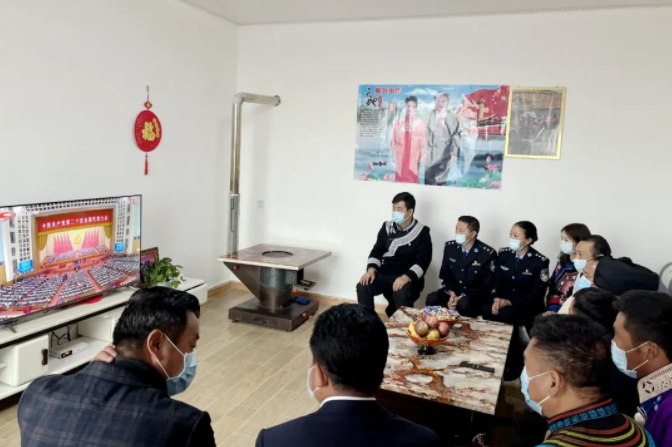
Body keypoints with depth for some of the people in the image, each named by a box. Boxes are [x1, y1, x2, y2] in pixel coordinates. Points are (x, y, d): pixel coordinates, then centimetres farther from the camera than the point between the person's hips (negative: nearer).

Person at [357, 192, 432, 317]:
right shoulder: (387, 227, 11)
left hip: (409, 278, -4)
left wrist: (406, 277, -27)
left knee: (401, 294, -36)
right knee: (362, 286, -23)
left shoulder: (422, 232, -3)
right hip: (385, 274, 4)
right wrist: (371, 269, -10)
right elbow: (377, 251, 10)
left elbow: (423, 261, -11)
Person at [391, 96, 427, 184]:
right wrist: (395, 157, 4)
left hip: (414, 160, -1)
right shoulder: (398, 123, 3)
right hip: (401, 160, 1)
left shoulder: (421, 124, -1)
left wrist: (421, 159, 1)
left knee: (413, 181, 0)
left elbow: (423, 143, 3)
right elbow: (394, 142, 7)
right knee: (400, 181, 3)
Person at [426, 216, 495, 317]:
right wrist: (452, 293, -13)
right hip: (453, 291, 4)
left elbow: (486, 285, -11)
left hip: (475, 294, -4)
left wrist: (462, 297, -21)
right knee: (432, 299, -23)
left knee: (464, 304, -36)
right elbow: (445, 275, 7)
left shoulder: (487, 253, -12)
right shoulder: (450, 247, 2)